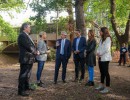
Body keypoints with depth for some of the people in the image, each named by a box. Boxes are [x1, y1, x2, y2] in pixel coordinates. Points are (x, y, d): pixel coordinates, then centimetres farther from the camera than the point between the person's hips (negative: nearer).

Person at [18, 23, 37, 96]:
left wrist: (35, 51, 1)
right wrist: (35, 52, -8)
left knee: (27, 74, 21)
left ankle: (26, 86, 36)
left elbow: (31, 45, 18)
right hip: (25, 59, -10)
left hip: (29, 58, 10)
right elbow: (28, 46, -21)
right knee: (23, 74, -3)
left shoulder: (26, 35, 16)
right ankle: (21, 90, 6)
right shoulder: (22, 35, -16)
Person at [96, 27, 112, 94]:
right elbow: (99, 47, 18)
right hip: (101, 58, 9)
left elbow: (106, 49, -18)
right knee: (102, 72, 13)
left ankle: (107, 88, -1)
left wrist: (100, 53, -9)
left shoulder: (108, 38, -9)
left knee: (106, 72, -7)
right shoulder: (102, 39, 18)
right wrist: (98, 52, 0)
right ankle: (102, 85, 22)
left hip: (105, 58, -9)